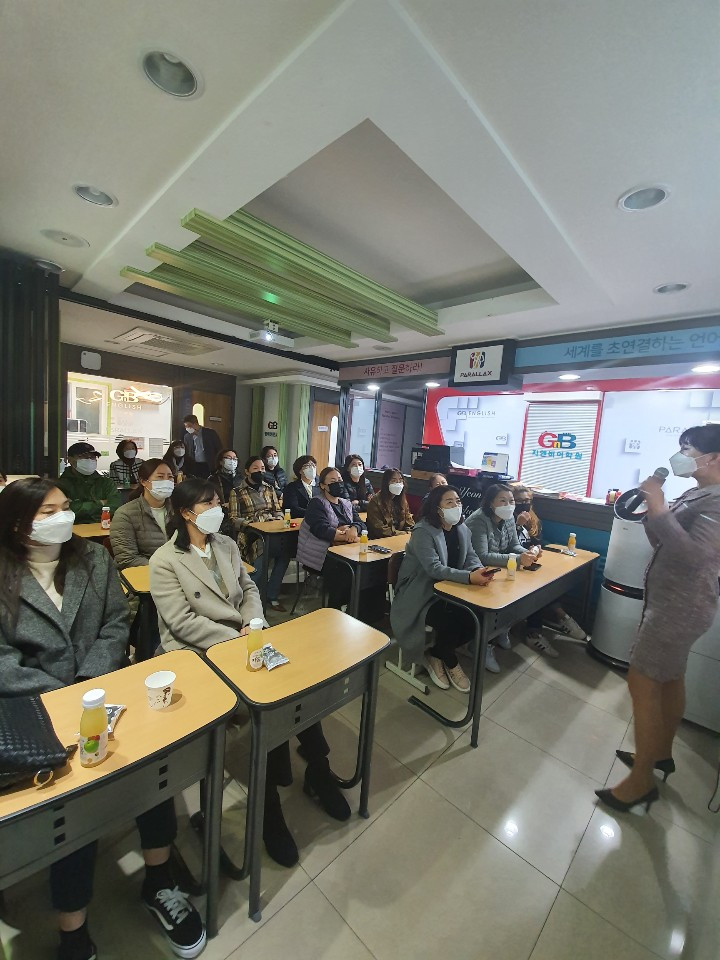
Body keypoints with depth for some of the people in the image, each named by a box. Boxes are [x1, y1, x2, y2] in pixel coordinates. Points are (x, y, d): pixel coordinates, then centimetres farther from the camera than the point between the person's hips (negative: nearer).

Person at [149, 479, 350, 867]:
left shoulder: (226, 544, 9)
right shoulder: (165, 562, -10)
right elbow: (182, 622, -15)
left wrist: (252, 623, -7)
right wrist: (235, 637, -20)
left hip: (243, 638, 5)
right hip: (198, 652, -5)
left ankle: (317, 769, 6)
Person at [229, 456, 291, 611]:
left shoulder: (270, 488, 21)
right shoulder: (237, 492, 8)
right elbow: (234, 519, 2)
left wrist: (278, 522, 0)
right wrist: (252, 525, -15)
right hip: (251, 535, -4)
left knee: (286, 543, -29)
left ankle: (272, 595, -14)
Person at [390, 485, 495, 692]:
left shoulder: (462, 529, 3)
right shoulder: (423, 532, -22)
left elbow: (471, 557, 3)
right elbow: (435, 569, -30)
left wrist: (479, 570, -22)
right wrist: (469, 577, -41)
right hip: (421, 597, -7)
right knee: (450, 621, -27)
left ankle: (436, 655, 12)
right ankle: (451, 663, 10)